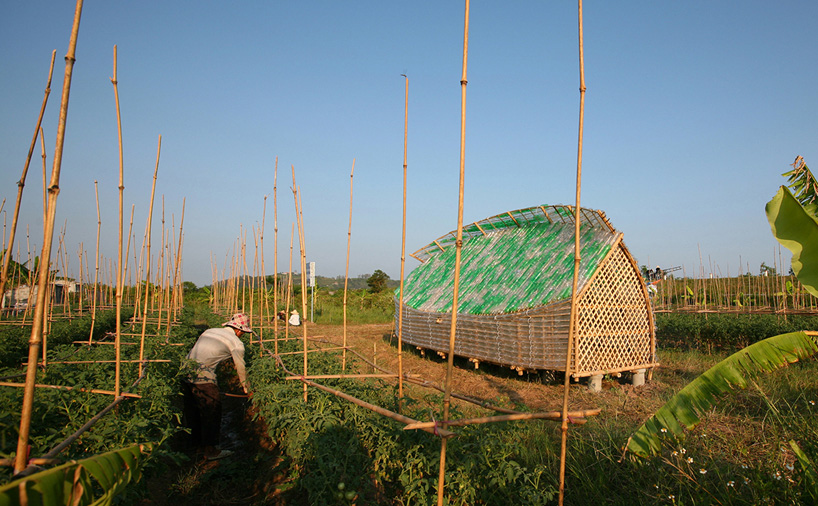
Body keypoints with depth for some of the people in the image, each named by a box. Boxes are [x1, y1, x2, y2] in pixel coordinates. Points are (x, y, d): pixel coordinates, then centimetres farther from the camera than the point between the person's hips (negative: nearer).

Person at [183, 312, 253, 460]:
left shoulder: (209, 331, 19)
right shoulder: (236, 343, 1)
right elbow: (240, 368, 9)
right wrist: (245, 387, 23)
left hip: (185, 373, 8)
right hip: (203, 377, -8)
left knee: (192, 411, 20)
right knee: (212, 411, 5)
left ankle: (197, 444, 36)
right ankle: (211, 450, 12)